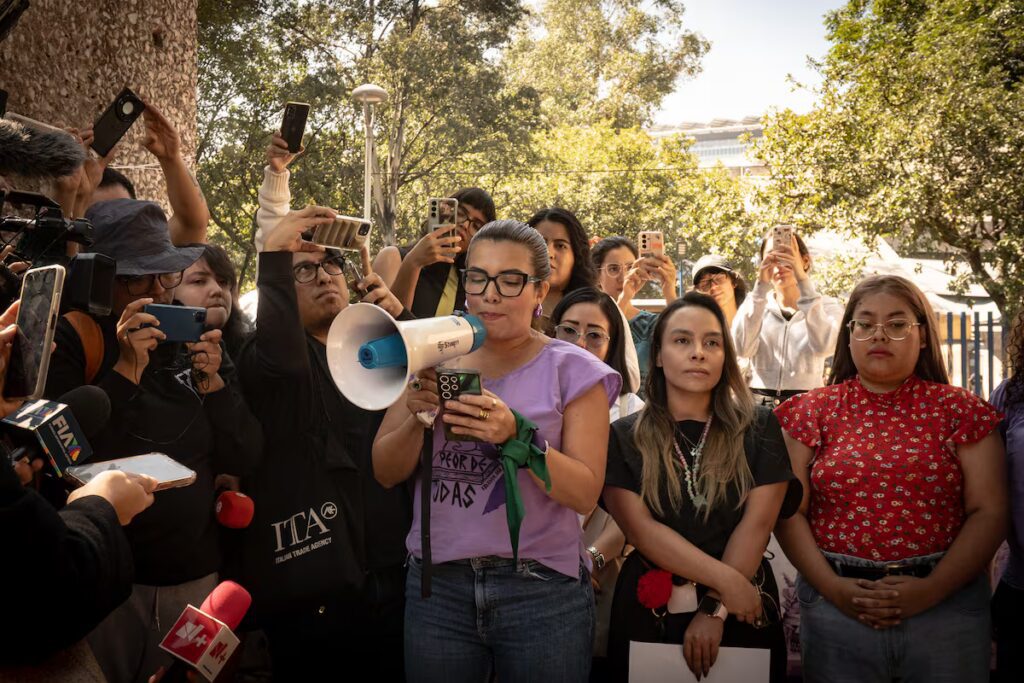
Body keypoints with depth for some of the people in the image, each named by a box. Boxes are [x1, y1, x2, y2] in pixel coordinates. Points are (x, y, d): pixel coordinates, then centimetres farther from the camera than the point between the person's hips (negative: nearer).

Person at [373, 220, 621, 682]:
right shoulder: (433, 360, 6)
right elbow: (386, 473, 5)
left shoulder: (572, 371, -2)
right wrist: (418, 417, -15)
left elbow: (585, 493, -8)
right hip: (436, 584, 2)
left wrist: (516, 435, -23)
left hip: (542, 589, -2)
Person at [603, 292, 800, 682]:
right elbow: (640, 528, -10)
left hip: (742, 615, 0)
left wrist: (716, 608, -15)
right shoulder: (623, 437, -2)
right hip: (648, 614, 0)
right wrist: (725, 580, -17)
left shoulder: (759, 429, 0)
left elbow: (757, 523, -7)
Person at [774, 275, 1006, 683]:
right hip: (836, 605, 0)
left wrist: (933, 589, -12)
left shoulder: (960, 410, 2)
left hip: (946, 604, 0)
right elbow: (788, 512, 0)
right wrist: (831, 587, -12)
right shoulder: (813, 412, 3)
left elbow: (989, 513, -2)